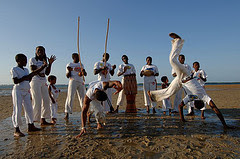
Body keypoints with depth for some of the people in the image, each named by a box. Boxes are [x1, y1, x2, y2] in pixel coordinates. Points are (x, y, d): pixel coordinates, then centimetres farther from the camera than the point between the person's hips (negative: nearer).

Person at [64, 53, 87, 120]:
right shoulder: (69, 65, 9)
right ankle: (67, 113, -9)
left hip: (81, 82, 4)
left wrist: (83, 72, -8)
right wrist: (69, 71, -17)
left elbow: (85, 74, 15)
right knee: (70, 97, -11)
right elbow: (67, 76, 3)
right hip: (73, 81, -4)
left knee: (83, 97, 4)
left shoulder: (81, 65, 21)